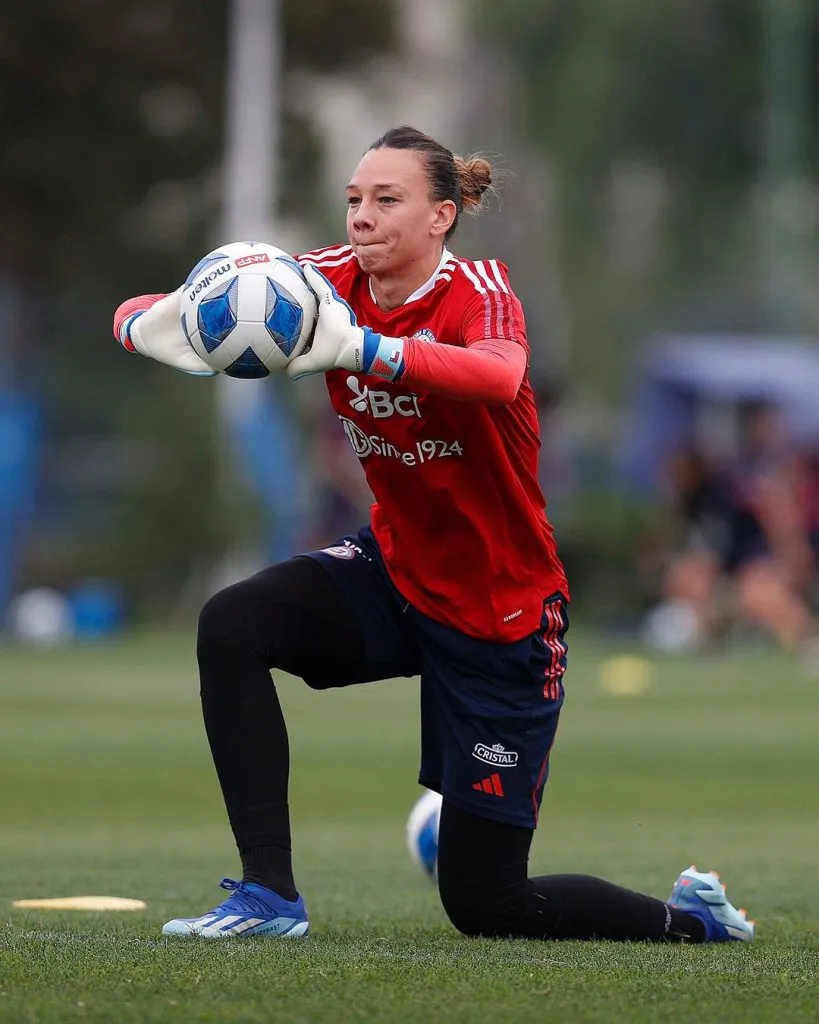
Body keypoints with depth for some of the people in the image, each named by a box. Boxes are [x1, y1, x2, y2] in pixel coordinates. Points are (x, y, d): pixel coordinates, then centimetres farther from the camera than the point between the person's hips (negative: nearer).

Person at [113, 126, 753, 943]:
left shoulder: (477, 291, -22)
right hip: (396, 572, 5)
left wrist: (358, 348, -61)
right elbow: (142, 315, -14)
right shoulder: (332, 282, -9)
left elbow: (499, 377, -47)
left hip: (501, 614, -5)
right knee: (231, 625, -24)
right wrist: (156, 327, -40)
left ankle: (689, 917, 26)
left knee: (482, 902, -2)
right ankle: (269, 895, -15)